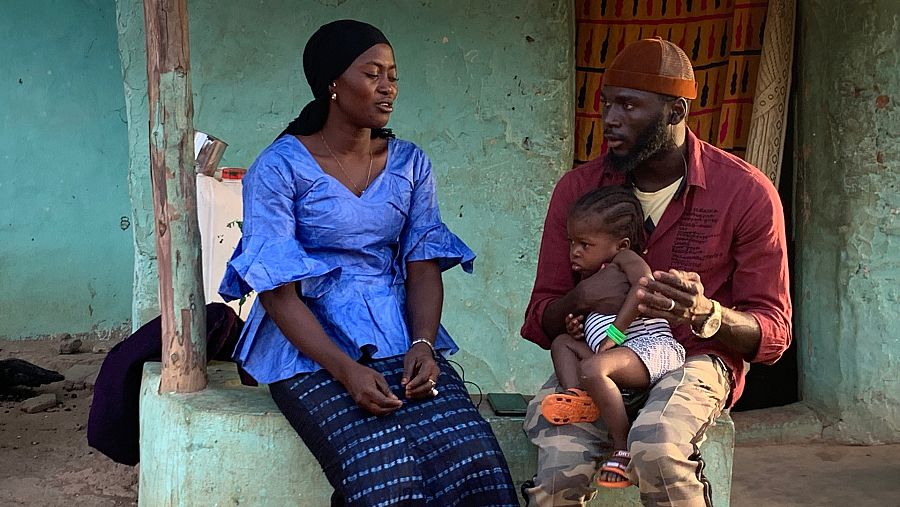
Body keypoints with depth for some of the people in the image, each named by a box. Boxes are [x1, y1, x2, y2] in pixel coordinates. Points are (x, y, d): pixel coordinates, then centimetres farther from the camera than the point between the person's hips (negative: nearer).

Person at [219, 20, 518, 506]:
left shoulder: (409, 163, 9)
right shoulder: (278, 168, -6)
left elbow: (423, 265, 5)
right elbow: (278, 292, -11)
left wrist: (422, 343, -15)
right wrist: (346, 370, -22)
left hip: (400, 336, 4)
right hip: (309, 346, -4)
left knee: (473, 458, -22)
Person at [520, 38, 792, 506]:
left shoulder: (746, 193, -7)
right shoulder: (578, 188, 2)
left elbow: (773, 334, -4)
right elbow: (538, 324, 5)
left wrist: (707, 314, -26)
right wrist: (582, 298, -19)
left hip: (695, 360, -1)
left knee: (657, 445, -36)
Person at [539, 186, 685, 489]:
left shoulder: (624, 259, -1)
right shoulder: (590, 277, 26)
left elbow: (645, 285, -23)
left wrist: (613, 333, -24)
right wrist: (577, 328, 11)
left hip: (651, 347, -11)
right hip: (622, 352, 11)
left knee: (593, 369, -33)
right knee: (562, 342, 17)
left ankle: (623, 448, -28)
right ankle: (577, 396, -13)